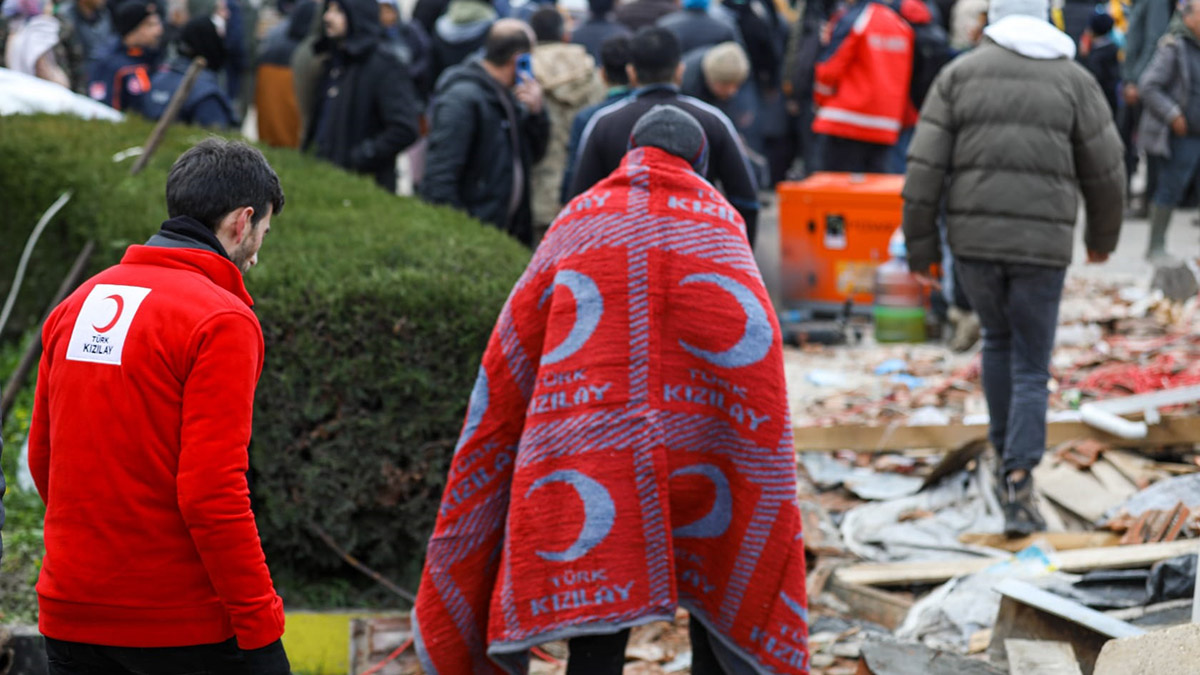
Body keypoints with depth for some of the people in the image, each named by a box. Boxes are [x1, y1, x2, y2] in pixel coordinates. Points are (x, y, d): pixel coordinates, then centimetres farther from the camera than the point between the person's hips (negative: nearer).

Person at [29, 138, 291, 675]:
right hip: (186, 622, -7)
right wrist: (261, 623, -14)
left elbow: (41, 458, 14)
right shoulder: (222, 320, -12)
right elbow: (212, 491, -19)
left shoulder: (75, 306, 9)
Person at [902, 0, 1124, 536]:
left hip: (973, 237, 2)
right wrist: (1103, 236, 23)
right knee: (1030, 370, 5)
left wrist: (920, 244, 6)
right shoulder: (1073, 79, 3)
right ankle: (1018, 489, -9)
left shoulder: (959, 74, 4)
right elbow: (1104, 171, 6)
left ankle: (1006, 454, 31)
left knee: (998, 339, 28)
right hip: (1042, 245, -2)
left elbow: (925, 165, -1)